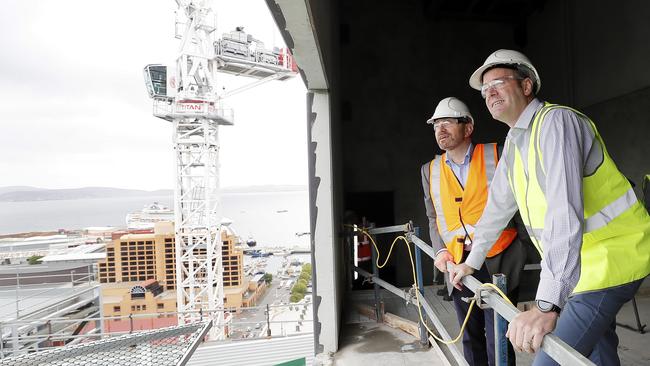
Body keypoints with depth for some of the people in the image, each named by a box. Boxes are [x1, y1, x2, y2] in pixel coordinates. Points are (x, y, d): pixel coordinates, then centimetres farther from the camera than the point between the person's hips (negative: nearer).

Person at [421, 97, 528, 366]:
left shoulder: (496, 155, -3)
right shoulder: (430, 170, 7)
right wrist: (440, 250, -1)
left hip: (497, 261, -3)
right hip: (458, 263, 4)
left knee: (498, 340, 3)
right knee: (470, 337, 17)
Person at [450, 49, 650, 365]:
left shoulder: (555, 121, -20)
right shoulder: (514, 141, 7)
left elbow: (565, 212, -32)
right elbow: (498, 205, 13)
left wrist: (547, 305, -38)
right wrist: (473, 261, 17)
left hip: (609, 257, -8)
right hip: (582, 260, 8)